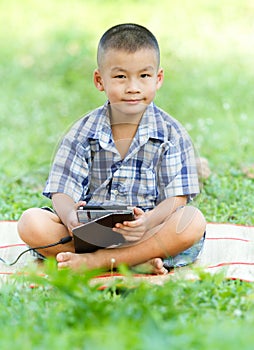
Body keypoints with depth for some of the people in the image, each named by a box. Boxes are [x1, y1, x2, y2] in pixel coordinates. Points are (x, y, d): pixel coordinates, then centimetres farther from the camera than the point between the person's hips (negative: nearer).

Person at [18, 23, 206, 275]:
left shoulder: (171, 134, 1)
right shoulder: (83, 133, 3)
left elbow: (176, 199, -6)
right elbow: (62, 193, -2)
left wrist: (149, 221, -29)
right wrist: (70, 216, -28)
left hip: (151, 233, -1)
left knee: (193, 222, -31)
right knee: (31, 223, -24)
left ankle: (96, 261, -30)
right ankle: (138, 260, -27)